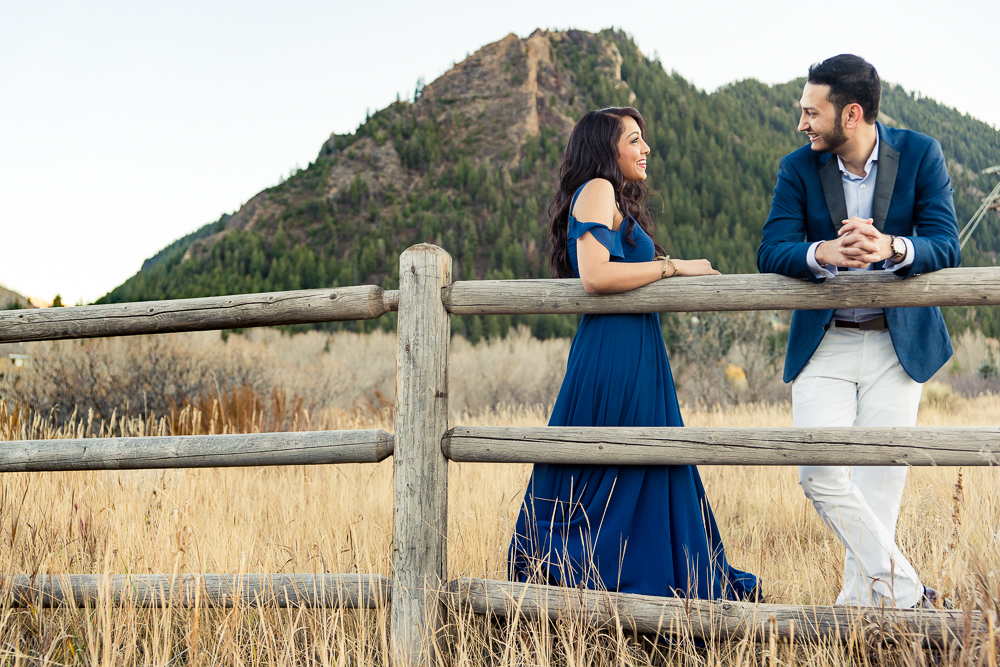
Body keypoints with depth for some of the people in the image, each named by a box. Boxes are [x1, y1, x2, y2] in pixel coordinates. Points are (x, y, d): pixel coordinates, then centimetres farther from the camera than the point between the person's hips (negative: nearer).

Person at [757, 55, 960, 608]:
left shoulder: (920, 154, -4)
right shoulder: (798, 168, -1)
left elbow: (946, 247, -12)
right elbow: (771, 253, -12)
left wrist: (889, 247, -34)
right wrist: (825, 253, -34)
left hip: (899, 343, -1)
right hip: (823, 345, 1)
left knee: (879, 479, -2)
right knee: (820, 473, -12)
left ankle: (859, 603, 10)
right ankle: (907, 593, -2)